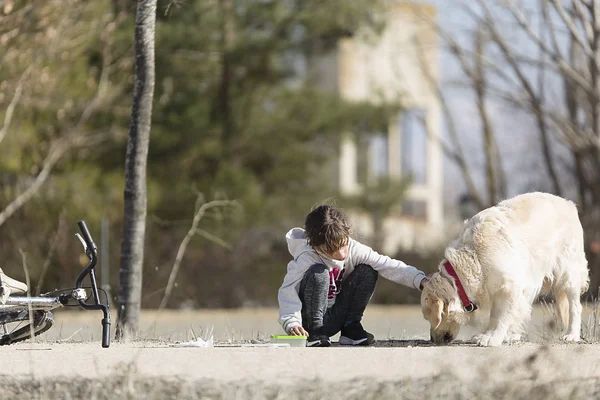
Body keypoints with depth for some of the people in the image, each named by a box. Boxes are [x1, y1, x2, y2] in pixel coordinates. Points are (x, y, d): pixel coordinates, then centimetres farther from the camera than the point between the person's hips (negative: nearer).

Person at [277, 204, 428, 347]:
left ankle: (351, 328, -2)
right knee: (318, 273, -31)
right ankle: (314, 333, -19)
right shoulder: (307, 259, -25)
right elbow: (287, 291, -31)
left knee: (367, 272, -11)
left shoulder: (354, 249, -11)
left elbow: (388, 266, -13)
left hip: (335, 318, 5)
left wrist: (420, 279, -25)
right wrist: (291, 323, -47)